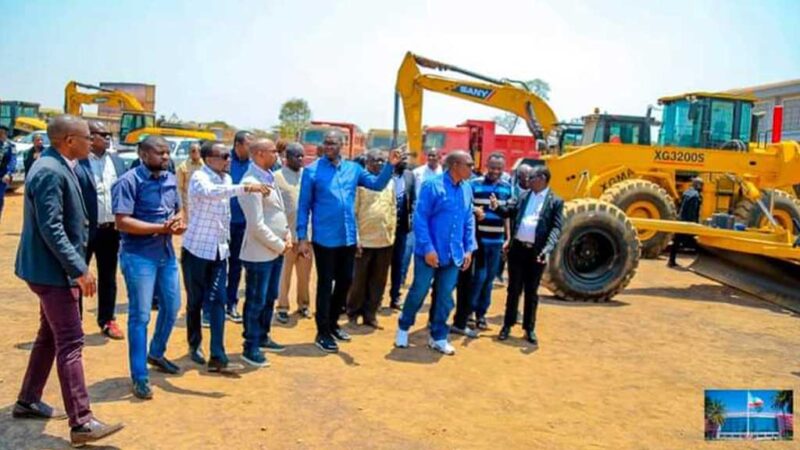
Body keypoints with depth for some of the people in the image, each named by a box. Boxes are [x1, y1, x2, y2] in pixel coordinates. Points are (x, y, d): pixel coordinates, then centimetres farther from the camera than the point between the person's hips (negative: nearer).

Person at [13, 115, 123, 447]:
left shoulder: (58, 167, 12)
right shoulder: (51, 172, -21)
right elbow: (51, 229, -26)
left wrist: (76, 266, 22)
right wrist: (79, 269, -26)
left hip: (52, 268, 11)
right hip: (53, 270, -11)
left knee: (50, 335, 20)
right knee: (70, 342, -9)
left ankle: (27, 401, 33)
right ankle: (81, 423, -5)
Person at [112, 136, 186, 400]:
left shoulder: (170, 179, 8)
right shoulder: (129, 181, -15)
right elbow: (122, 222, -21)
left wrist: (179, 223, -6)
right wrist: (161, 228, -24)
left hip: (167, 253, 7)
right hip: (138, 256, -7)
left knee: (172, 307, 17)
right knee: (140, 316, -1)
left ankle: (156, 353, 42)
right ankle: (139, 377, 10)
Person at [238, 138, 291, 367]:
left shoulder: (268, 175, 9)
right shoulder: (251, 182, -20)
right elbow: (257, 225, -23)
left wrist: (287, 235, 3)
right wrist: (280, 245, -14)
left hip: (274, 250, 9)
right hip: (259, 253, -9)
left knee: (270, 297, 19)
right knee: (256, 301, 3)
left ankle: (263, 337, 35)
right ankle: (250, 348, 16)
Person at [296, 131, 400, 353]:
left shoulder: (353, 168, 6)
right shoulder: (312, 171, -7)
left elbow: (378, 184, 3)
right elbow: (304, 206, -5)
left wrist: (390, 166, -13)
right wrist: (302, 237, -8)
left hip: (348, 238, 5)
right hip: (325, 239, -5)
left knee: (345, 281, 15)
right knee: (325, 284, 3)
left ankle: (332, 322, 35)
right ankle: (323, 333, 16)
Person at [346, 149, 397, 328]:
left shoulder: (390, 182, 9)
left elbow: (393, 209, 13)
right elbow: (352, 211, -8)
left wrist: (391, 233, 8)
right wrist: (356, 238, -11)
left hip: (385, 241, 5)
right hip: (364, 240, -5)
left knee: (378, 282, 11)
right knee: (358, 280, 7)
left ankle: (370, 314, 22)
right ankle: (353, 313, 23)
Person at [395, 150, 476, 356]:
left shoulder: (467, 189, 5)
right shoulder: (432, 185, -13)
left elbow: (469, 221, 11)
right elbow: (420, 219, -15)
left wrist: (469, 249, 5)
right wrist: (428, 248, -18)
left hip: (453, 255, 5)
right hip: (430, 253, -5)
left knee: (445, 297, 10)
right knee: (418, 292, 8)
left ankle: (438, 337, 24)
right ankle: (403, 328, 29)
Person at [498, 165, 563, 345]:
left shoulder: (555, 201, -1)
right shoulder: (523, 196, 11)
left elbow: (556, 228, -10)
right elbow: (513, 215, 15)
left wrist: (548, 249, -23)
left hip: (536, 251, -3)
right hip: (517, 248, 3)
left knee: (531, 292, 8)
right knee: (514, 289, 10)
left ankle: (529, 328, 19)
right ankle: (508, 324, 21)